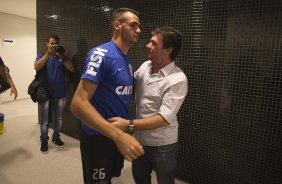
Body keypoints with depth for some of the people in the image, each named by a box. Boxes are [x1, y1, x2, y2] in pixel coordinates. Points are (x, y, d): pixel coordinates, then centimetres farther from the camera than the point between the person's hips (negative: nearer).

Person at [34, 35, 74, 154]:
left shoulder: (62, 56, 9)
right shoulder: (42, 55, 5)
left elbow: (71, 69, -6)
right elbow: (36, 67, -15)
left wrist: (62, 56, -18)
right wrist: (48, 53, -21)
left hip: (60, 93, 2)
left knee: (58, 119, 13)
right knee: (44, 120, 5)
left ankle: (56, 137, 31)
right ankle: (44, 141, 21)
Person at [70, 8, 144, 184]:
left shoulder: (129, 61, 6)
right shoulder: (101, 54, -19)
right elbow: (78, 103, -28)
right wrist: (118, 135, -35)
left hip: (120, 134, 8)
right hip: (98, 137, -7)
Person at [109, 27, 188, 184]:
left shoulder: (178, 79, -23)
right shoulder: (145, 66, -3)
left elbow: (165, 119, -28)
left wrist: (128, 124, -31)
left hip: (162, 145, -5)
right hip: (140, 139, 6)